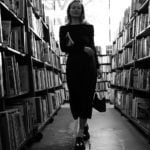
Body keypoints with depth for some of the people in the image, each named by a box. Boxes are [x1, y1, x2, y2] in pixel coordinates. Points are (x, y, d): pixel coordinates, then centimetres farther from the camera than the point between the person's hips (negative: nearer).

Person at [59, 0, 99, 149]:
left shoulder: (89, 27, 9)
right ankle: (84, 125, 27)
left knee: (85, 97, -5)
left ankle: (80, 134, -3)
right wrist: (83, 48, -14)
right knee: (75, 97, 3)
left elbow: (92, 47, 11)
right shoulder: (64, 29, 9)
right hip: (73, 66, 1)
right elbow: (63, 48, -5)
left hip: (88, 66, -1)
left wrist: (97, 66, 10)